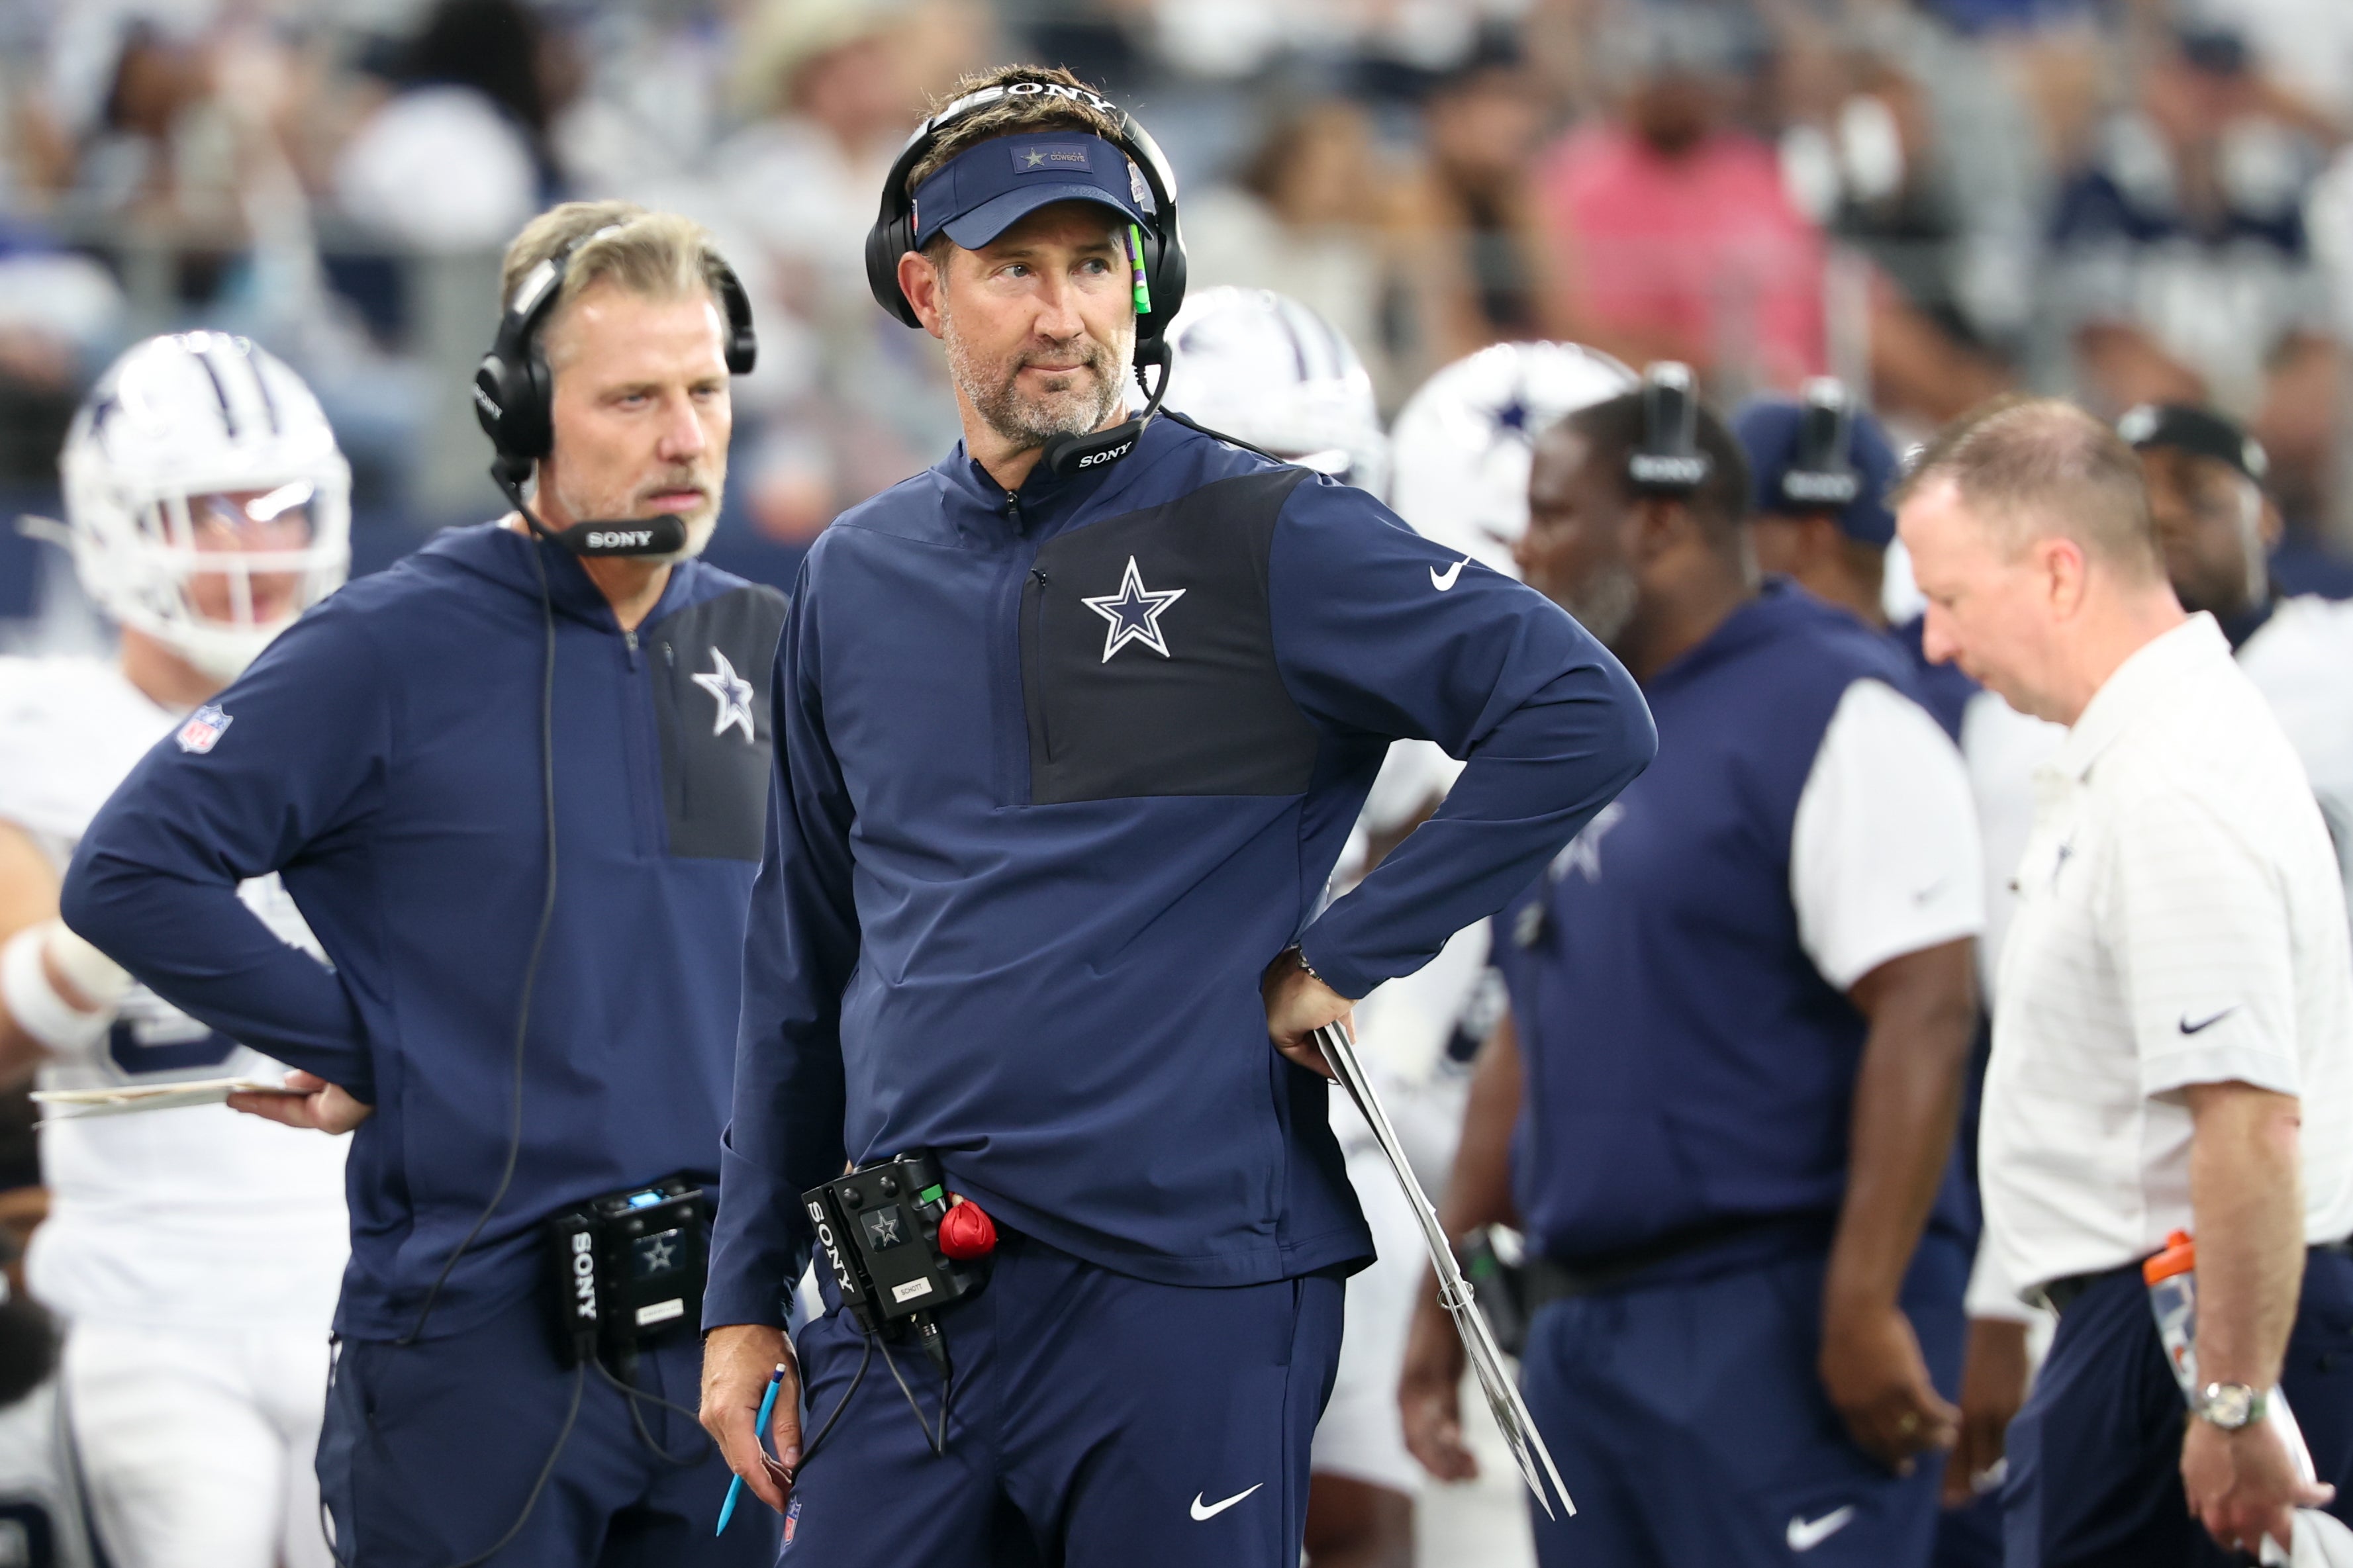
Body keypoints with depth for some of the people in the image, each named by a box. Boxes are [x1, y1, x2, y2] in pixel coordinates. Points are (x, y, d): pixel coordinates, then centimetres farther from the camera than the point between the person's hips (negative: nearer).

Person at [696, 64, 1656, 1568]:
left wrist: (1345, 956, -12)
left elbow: (1585, 719, -12)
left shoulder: (1264, 539, -4)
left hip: (1186, 1288, -5)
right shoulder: (856, 581, 13)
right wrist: (746, 1299, 18)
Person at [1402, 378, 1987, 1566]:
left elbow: (1923, 1017, -17)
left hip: (1773, 1323, -9)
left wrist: (1864, 1309, -22)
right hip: (1582, 1330, 9)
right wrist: (1441, 1305, 19)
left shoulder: (1827, 713, -10)